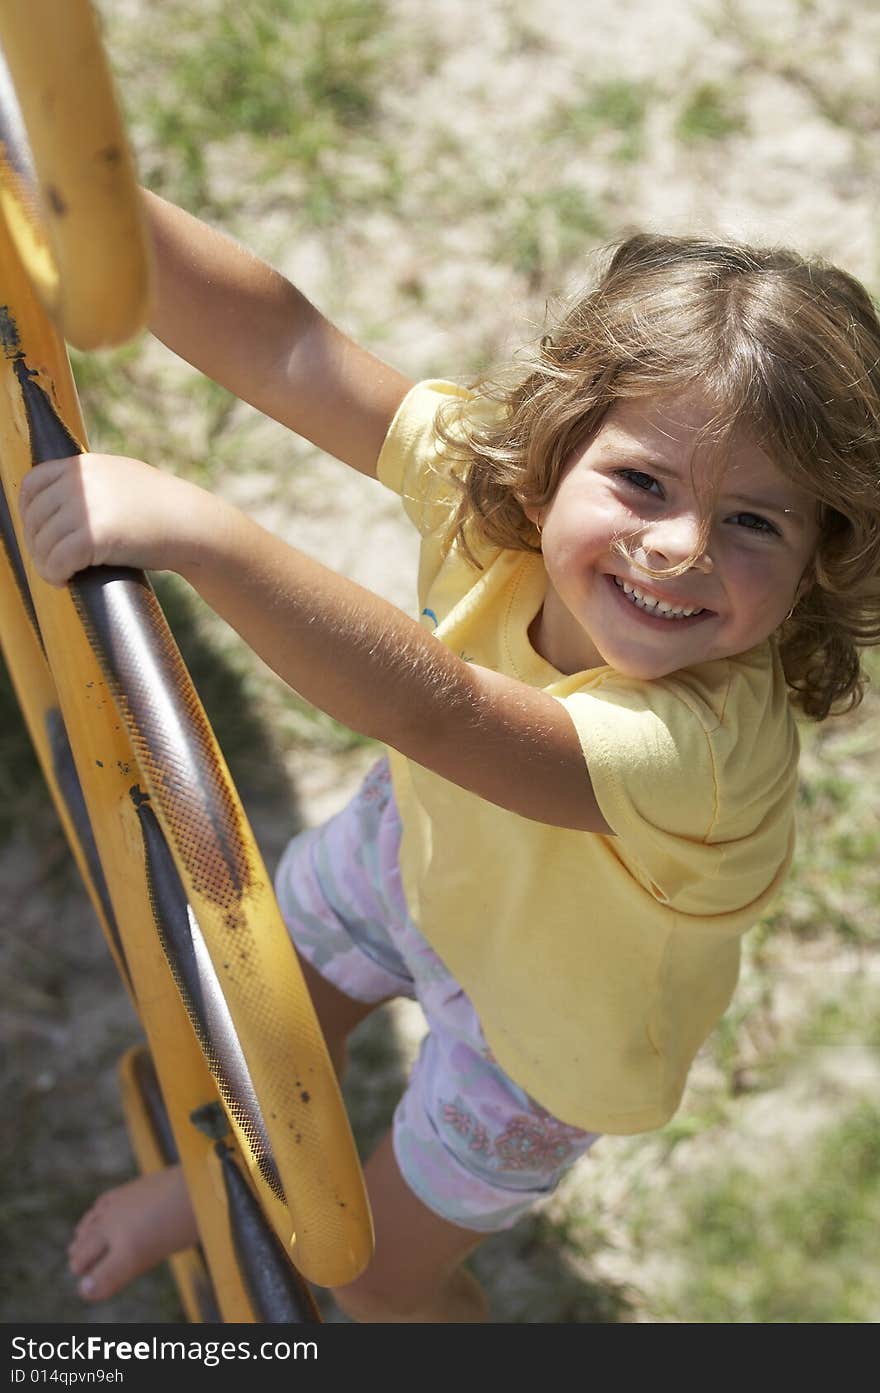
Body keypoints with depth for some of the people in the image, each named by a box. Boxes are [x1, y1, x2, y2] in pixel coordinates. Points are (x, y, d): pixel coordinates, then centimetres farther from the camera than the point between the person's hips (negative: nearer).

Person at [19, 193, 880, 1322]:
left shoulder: (715, 744, -46)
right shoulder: (496, 473, -31)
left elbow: (433, 710, -60)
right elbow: (286, 349, -35)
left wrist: (200, 534, -71)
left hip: (540, 1021, -4)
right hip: (421, 842, 5)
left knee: (378, 1272, 17)